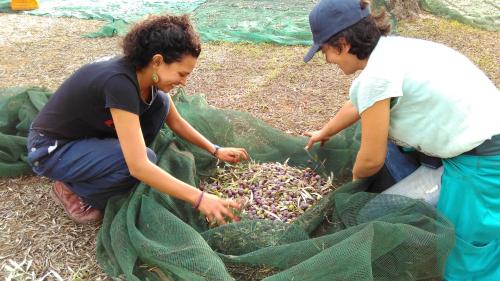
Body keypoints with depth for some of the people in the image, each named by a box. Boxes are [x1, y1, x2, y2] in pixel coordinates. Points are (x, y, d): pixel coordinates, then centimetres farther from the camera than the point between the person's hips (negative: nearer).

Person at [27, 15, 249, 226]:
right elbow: (139, 166, -38)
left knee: (159, 103, -8)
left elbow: (175, 121, 5)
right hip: (50, 149, -7)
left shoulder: (145, 72, -11)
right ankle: (72, 190, -1)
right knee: (144, 159, -28)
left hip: (90, 135, 8)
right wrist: (199, 199, -35)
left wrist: (215, 150, -2)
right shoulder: (120, 82, -35)